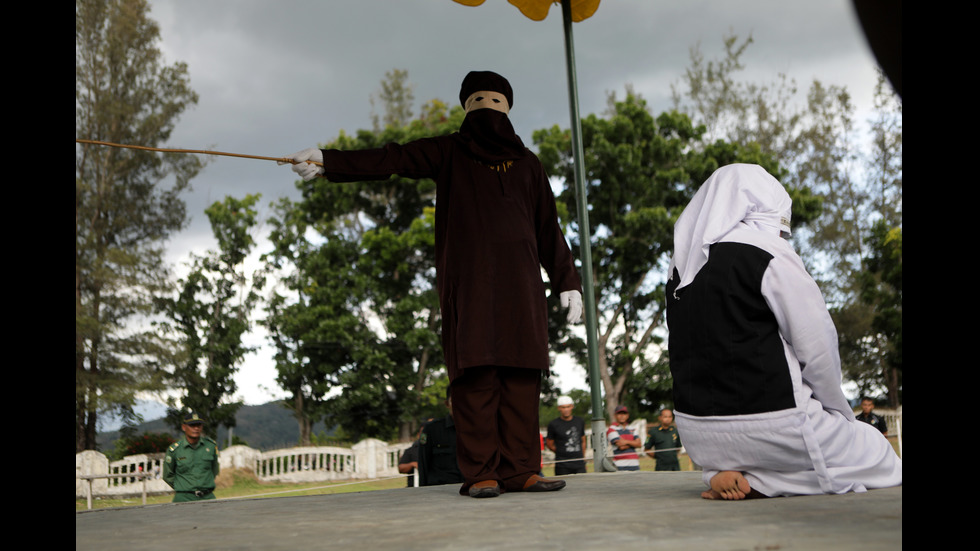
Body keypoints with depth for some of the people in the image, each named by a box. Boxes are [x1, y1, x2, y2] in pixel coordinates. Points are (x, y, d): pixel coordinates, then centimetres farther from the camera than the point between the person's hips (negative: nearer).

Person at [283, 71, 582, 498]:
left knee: (521, 371, -6)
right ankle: (479, 473, -10)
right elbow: (390, 160, 0)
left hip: (519, 277, 3)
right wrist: (328, 161, -14)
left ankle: (519, 470, -5)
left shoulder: (526, 164, 21)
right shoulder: (448, 152, 13)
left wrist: (567, 282, 13)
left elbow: (549, 229, 20)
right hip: (467, 277, -2)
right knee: (475, 372, -11)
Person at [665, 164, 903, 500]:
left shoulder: (682, 266, 8)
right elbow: (818, 346, -10)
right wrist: (836, 408, 9)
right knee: (877, 455, 15)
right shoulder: (768, 254, -11)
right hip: (766, 425, -7)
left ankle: (735, 474, 5)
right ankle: (758, 482, -5)